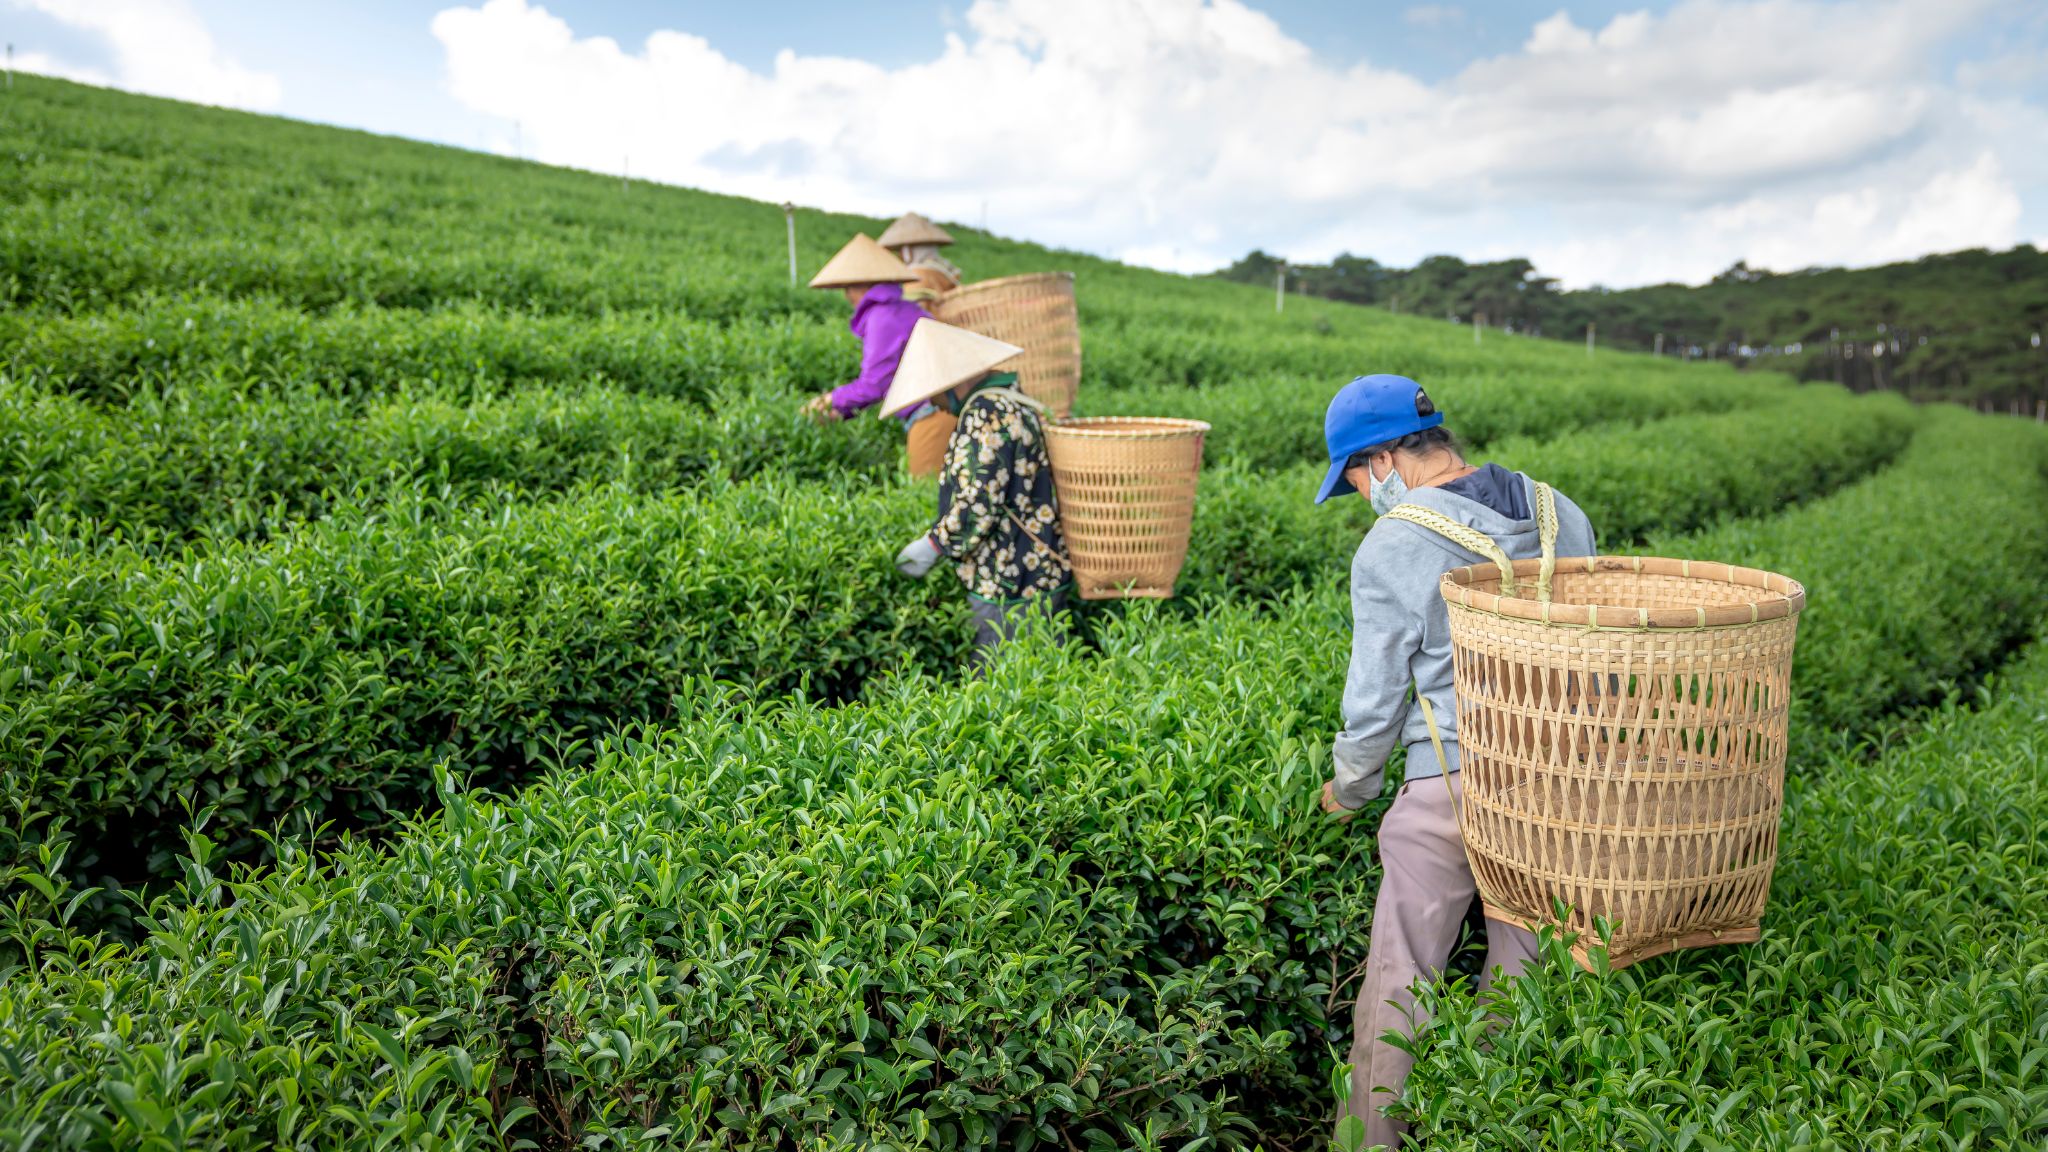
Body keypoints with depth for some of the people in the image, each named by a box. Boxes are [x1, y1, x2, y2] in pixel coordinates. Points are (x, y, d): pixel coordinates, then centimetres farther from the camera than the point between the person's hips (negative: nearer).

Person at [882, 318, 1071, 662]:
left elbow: (977, 506, -24)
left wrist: (933, 546, -11)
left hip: (1011, 593, -10)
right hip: (1043, 572, 10)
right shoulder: (1017, 402, 13)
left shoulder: (985, 416, -19)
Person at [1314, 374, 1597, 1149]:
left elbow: (1374, 704, -8)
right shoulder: (1561, 515, 4)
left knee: (1399, 980, 7)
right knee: (1523, 974, 18)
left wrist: (1346, 792, 9)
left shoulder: (1391, 549, -13)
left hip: (1449, 785, -6)